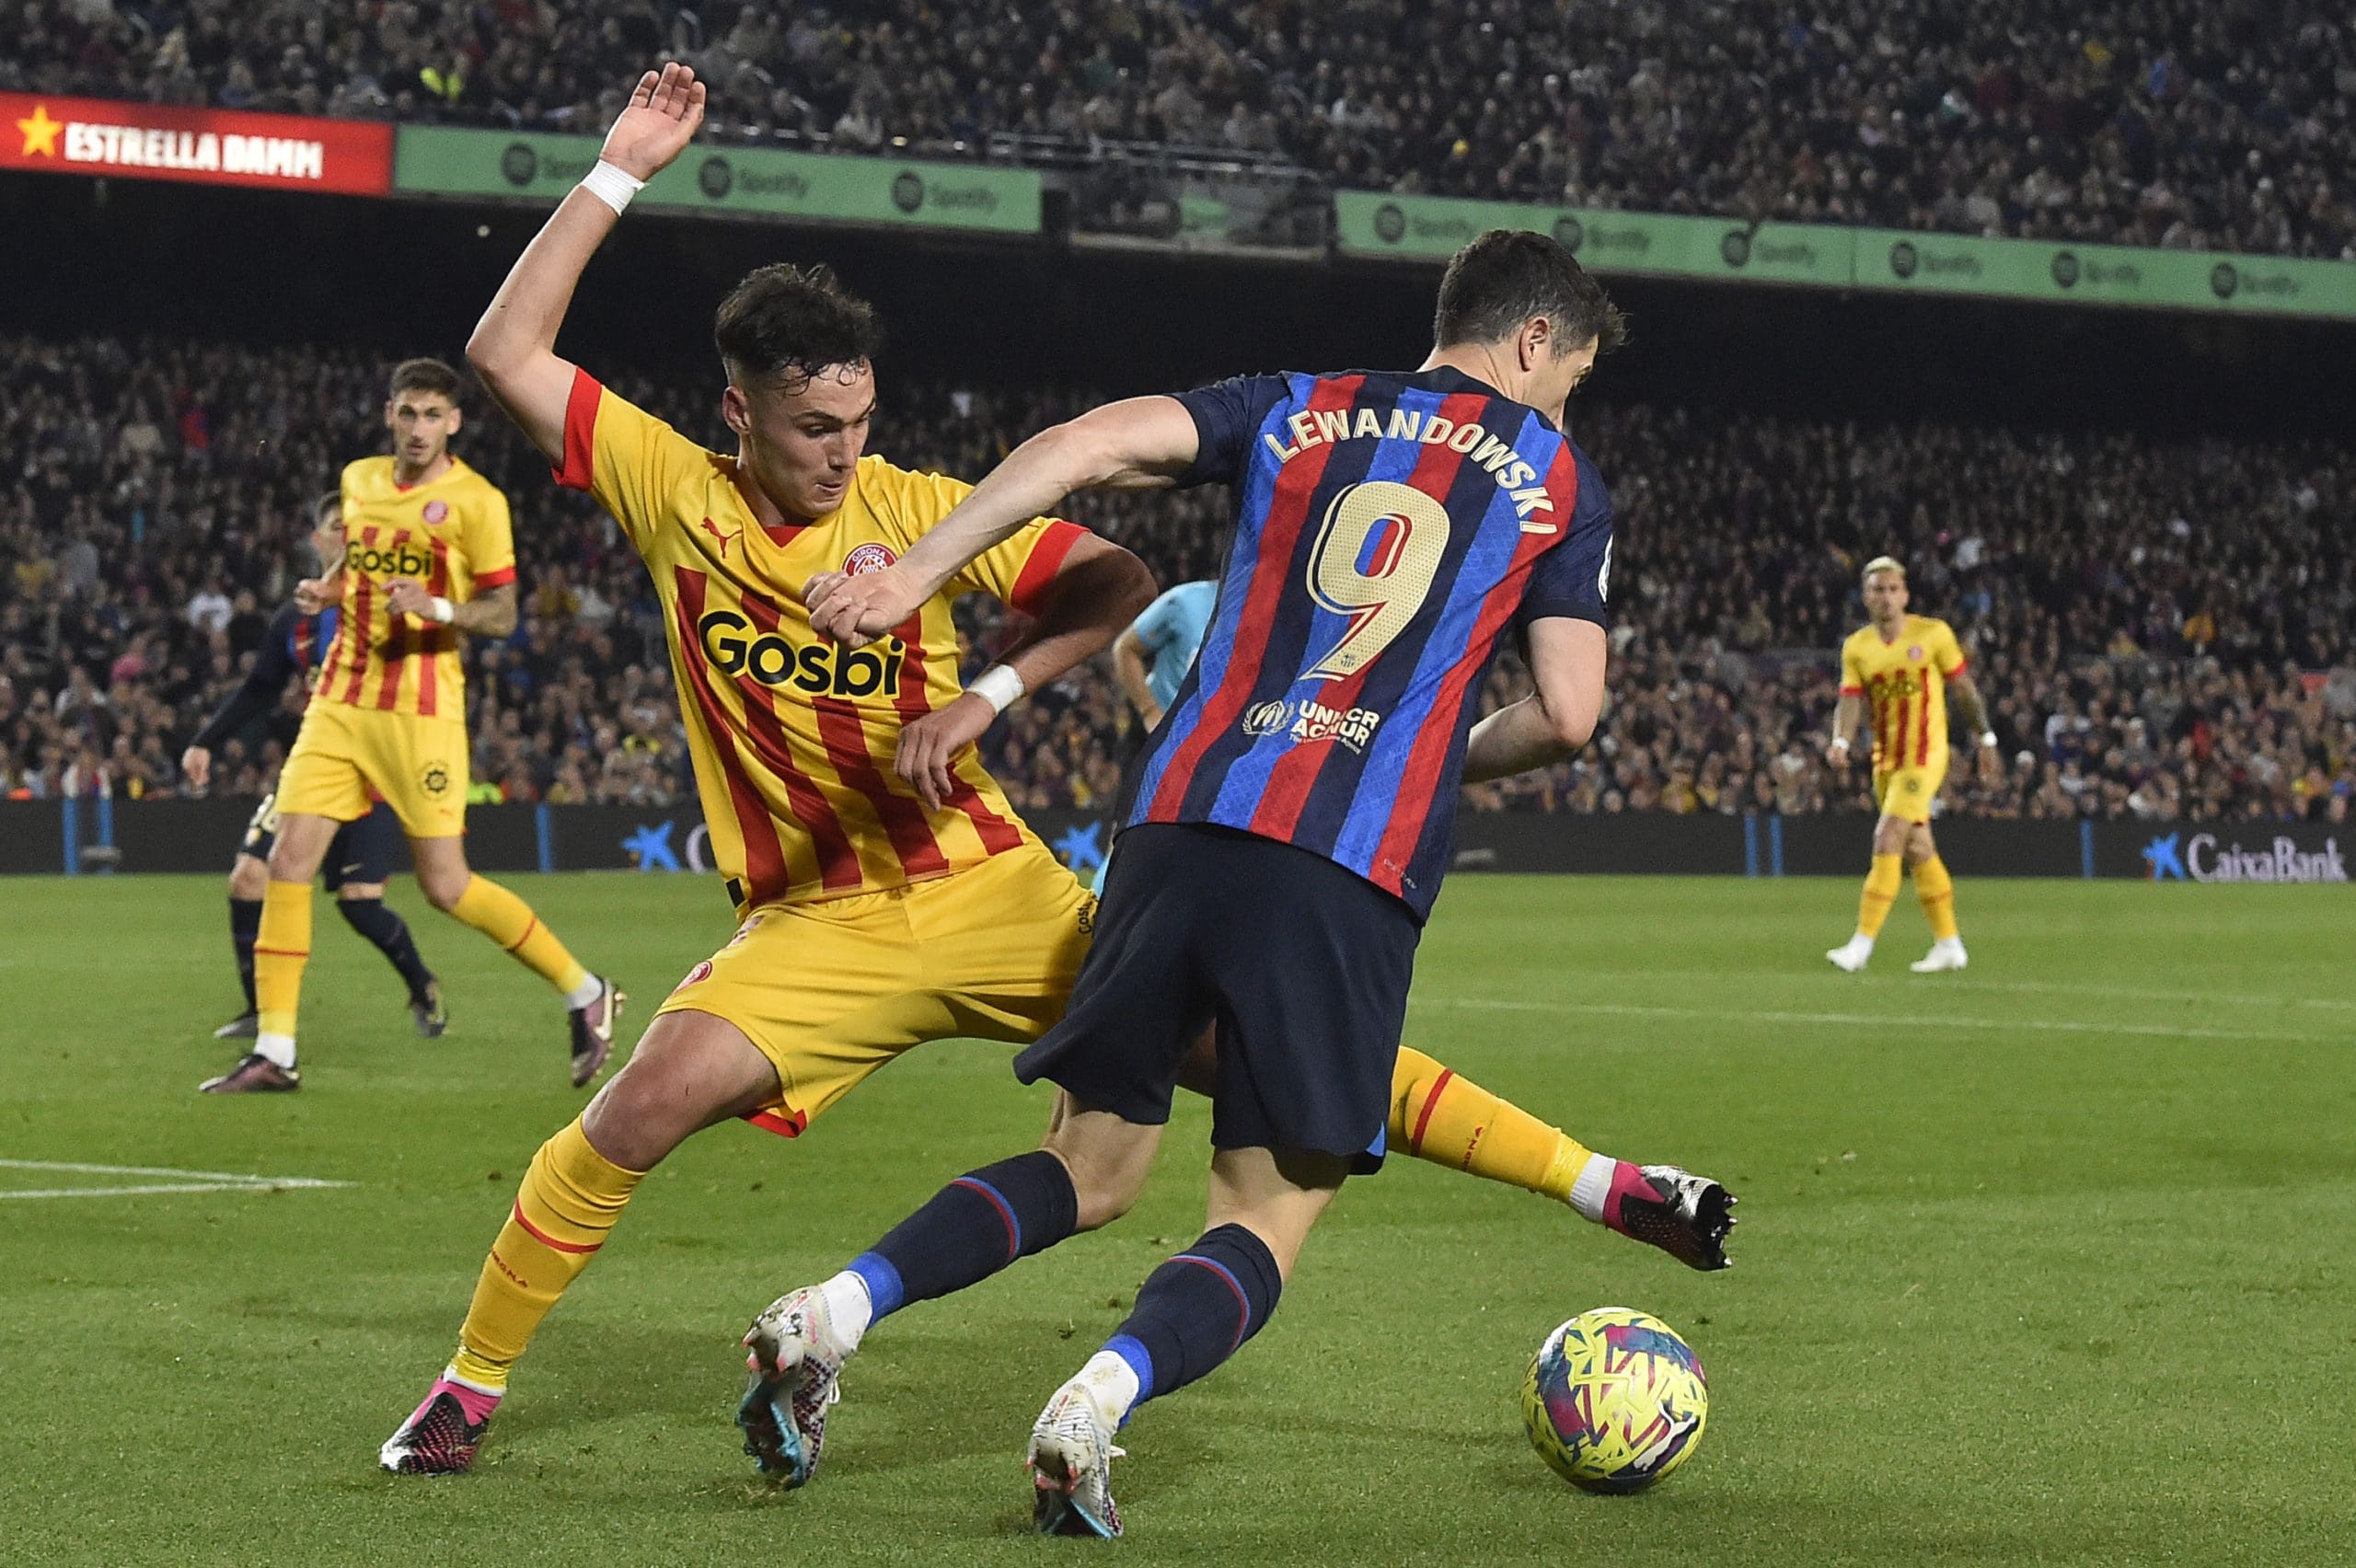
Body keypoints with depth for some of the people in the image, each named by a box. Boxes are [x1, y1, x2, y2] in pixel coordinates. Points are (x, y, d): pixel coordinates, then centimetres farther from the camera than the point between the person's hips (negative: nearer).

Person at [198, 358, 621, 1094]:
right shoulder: (358, 481, 11)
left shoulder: (476, 500, -6)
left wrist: (438, 608, -24)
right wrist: (327, 588, 5)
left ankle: (585, 993, 12)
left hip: (422, 709, -5)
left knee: (445, 886, -6)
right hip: (340, 700, 5)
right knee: (288, 862, -5)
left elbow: (503, 613, -5)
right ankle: (273, 1053, 1)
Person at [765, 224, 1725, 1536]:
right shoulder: (1559, 482, 13)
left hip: (1183, 822, 4)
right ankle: (1103, 1397, -25)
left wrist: (916, 573, -1)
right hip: (1355, 872, -3)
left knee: (1093, 1173, 18)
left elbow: (1093, 443, 5)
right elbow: (1569, 715, 5)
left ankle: (839, 1307, -5)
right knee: (1267, 1222, 5)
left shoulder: (1298, 411, 20)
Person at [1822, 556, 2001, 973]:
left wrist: (1986, 740, 7)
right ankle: (1949, 944, 20)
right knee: (1918, 850, 11)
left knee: (1888, 841, -16)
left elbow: (1963, 689, 4)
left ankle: (1863, 942, -17)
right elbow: (1850, 699, -3)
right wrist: (1840, 741, -22)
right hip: (1885, 758, 5)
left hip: (1924, 756, -5)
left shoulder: (1933, 634, -5)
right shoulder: (1856, 647, 5)